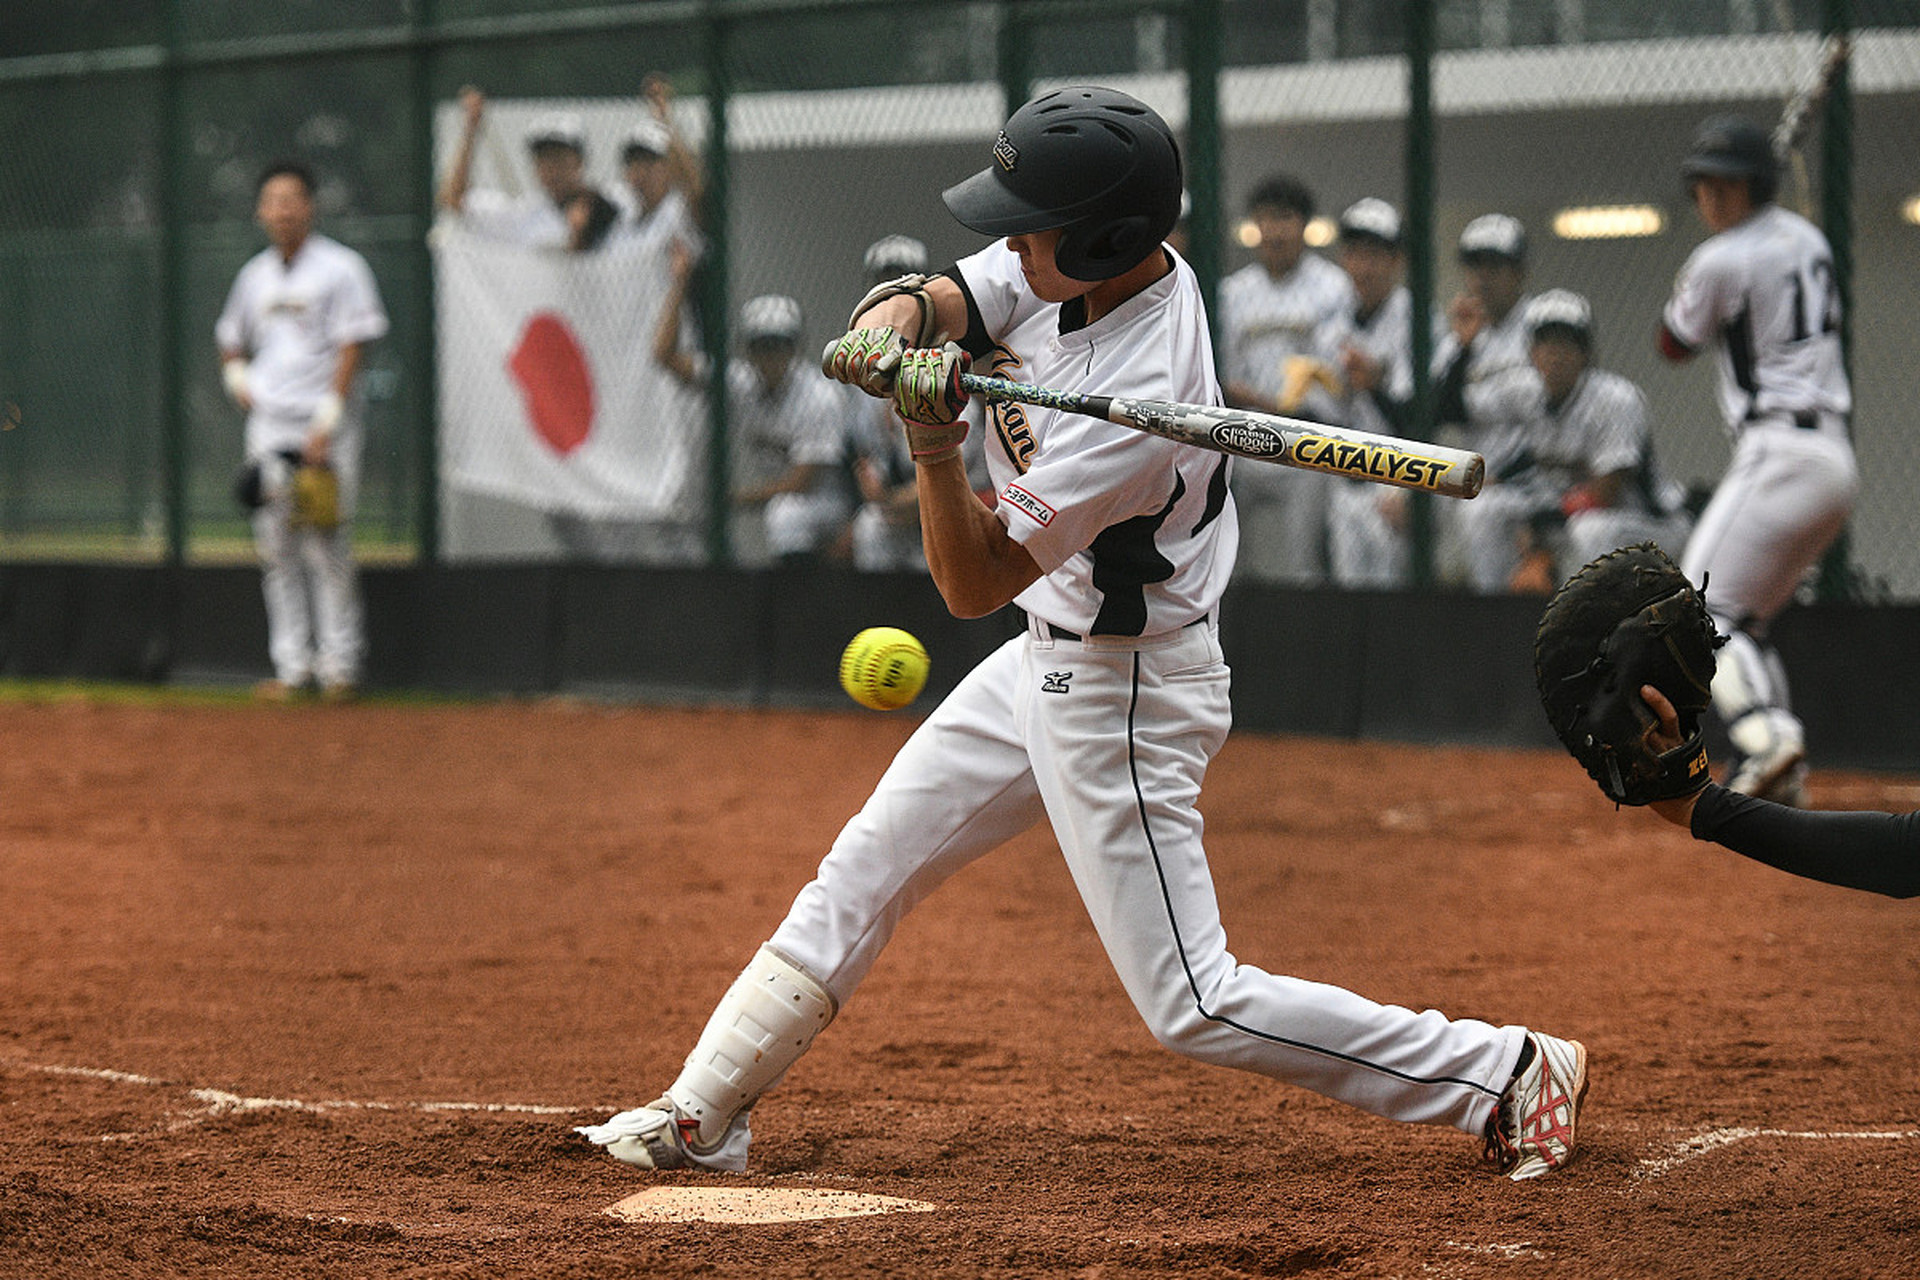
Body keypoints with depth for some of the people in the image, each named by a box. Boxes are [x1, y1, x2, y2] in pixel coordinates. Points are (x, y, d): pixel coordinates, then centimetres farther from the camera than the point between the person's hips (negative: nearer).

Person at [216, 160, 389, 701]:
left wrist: (325, 422, -16)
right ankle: (291, 666, 10)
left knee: (327, 549, -7)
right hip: (268, 425, 6)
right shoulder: (255, 275, 13)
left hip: (323, 425, -6)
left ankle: (339, 662, 0)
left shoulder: (340, 268, -5)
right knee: (276, 550, 5)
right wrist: (236, 375, 9)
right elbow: (230, 337, 30)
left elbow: (352, 347, -10)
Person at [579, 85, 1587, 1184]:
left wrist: (934, 437, -37)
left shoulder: (1138, 402, -32)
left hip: (1126, 700, -9)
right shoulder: (1065, 266, -9)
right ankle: (705, 1114, 23)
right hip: (1046, 659, 9)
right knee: (860, 876, 13)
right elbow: (934, 303, -1)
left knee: (1194, 1005, -6)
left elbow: (973, 583, -25)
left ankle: (1510, 1073, -1)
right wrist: (891, 325, -23)